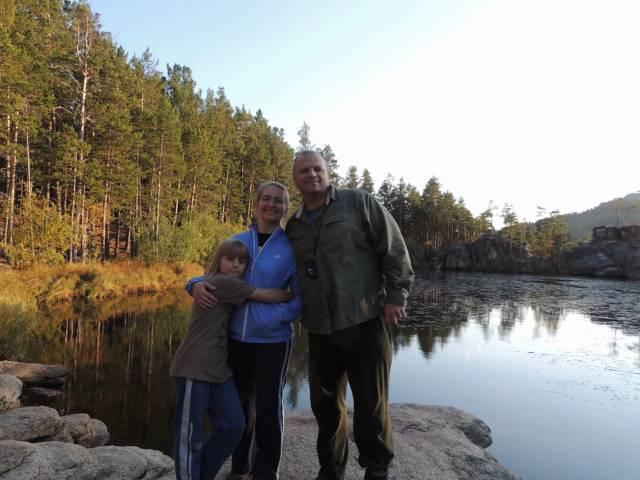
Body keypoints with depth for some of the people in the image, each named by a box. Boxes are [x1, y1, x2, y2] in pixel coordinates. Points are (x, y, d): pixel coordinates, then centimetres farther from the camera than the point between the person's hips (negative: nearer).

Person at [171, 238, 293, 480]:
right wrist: (292, 295, -1)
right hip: (194, 369, -9)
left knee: (234, 425, 8)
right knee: (191, 434, 2)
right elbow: (268, 295, -13)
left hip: (218, 369, 9)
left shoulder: (232, 288, 17)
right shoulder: (222, 282, -14)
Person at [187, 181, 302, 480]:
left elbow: (302, 296, -7)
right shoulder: (237, 241, 3)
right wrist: (197, 285, -12)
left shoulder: (292, 247, -7)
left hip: (272, 340, -3)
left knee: (267, 405, 10)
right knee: (238, 403, 19)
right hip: (235, 337, 4)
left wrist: (278, 316, -23)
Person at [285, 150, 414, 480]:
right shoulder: (293, 226, 11)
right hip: (319, 331, 4)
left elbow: (394, 249, -5)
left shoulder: (358, 202, -2)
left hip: (365, 322, -4)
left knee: (371, 403, 6)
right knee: (325, 404, 15)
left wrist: (395, 296, -10)